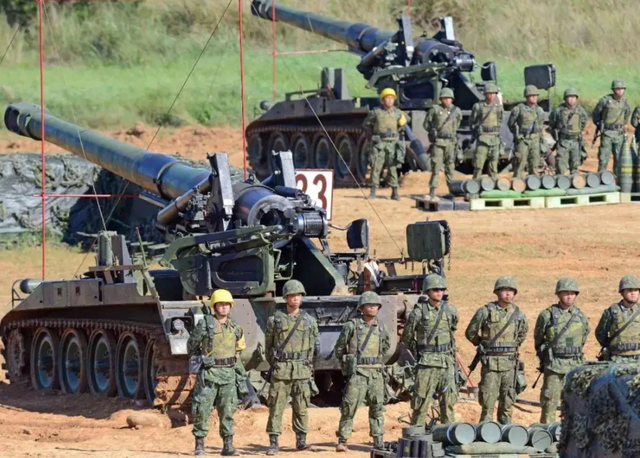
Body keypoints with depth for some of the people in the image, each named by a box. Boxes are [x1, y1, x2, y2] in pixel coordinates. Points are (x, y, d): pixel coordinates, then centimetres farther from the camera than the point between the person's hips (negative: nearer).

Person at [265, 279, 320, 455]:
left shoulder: (309, 321, 7)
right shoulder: (275, 320, 3)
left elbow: (316, 346, 15)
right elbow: (268, 346, 11)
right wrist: (275, 364, 10)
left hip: (302, 371, 1)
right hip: (281, 371, -1)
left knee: (301, 407, 3)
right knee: (276, 407, -4)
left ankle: (301, 440, 11)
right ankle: (273, 443, -3)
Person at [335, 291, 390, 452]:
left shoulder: (381, 328, 8)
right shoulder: (352, 326, -5)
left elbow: (386, 347, 27)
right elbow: (339, 349, 4)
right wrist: (346, 366, 3)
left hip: (376, 373, 4)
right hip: (357, 372, -4)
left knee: (377, 408, 5)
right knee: (349, 407, -6)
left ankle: (379, 443, 9)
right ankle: (342, 441, 1)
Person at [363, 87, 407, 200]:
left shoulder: (397, 112, 4)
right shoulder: (376, 112, 0)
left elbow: (403, 123, 23)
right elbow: (367, 124, 14)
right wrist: (371, 137, 13)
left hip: (392, 143, 1)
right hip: (379, 143, -1)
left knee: (392, 168, 3)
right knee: (375, 167, -6)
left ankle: (395, 192, 7)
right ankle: (373, 192, -3)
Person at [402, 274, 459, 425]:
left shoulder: (451, 310, 4)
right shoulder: (418, 312, -6)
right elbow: (407, 338, 6)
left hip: (446, 361, 4)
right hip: (426, 362, -4)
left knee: (448, 401, 6)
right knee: (421, 402, -3)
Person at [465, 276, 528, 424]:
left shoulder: (518, 314, 5)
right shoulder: (485, 312, -6)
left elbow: (523, 332, 25)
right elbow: (470, 333, 5)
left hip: (510, 362, 3)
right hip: (491, 361, -3)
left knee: (507, 401, 8)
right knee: (488, 401, -3)